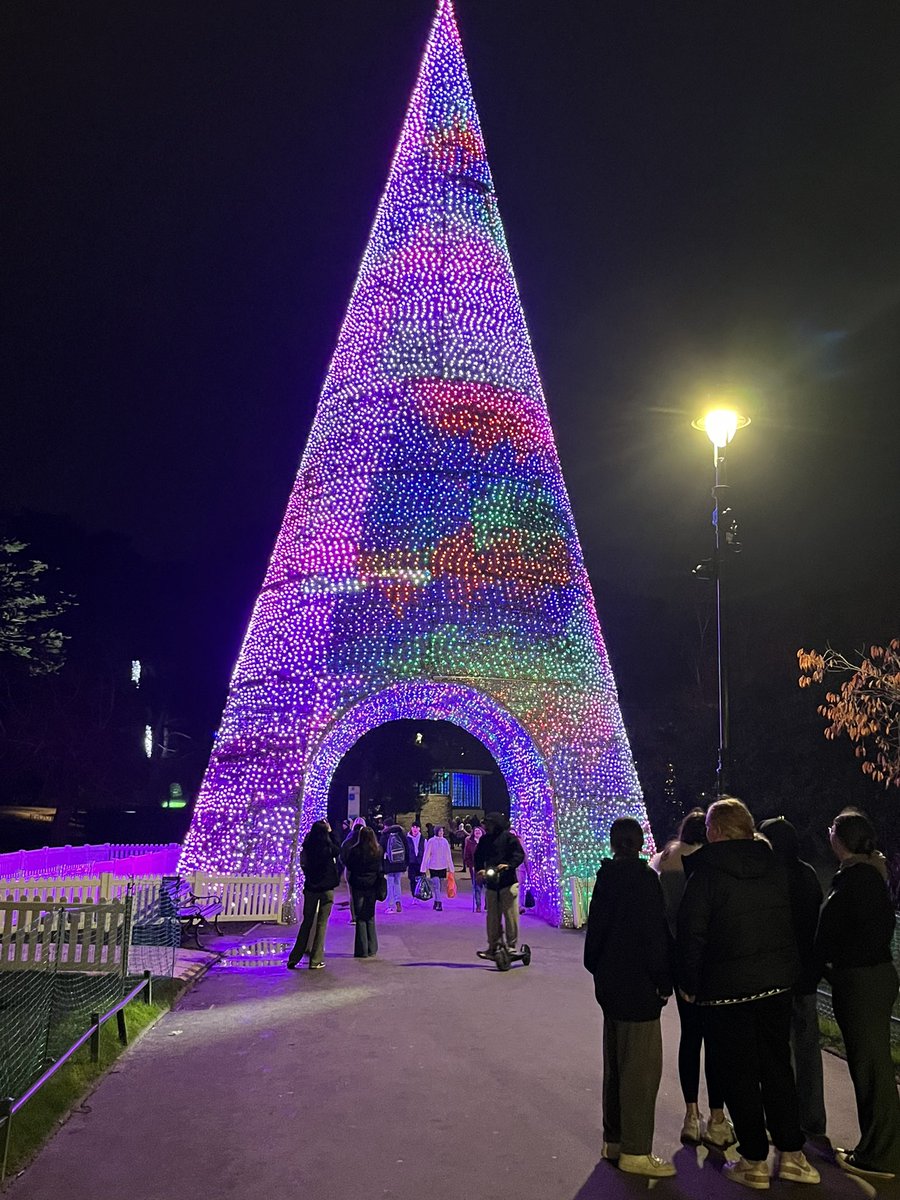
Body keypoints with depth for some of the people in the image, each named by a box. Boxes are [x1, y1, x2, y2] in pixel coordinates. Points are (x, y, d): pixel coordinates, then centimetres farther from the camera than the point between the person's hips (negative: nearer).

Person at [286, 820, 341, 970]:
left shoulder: (307, 848, -7)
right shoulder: (328, 849, -14)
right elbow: (338, 849, 9)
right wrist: (330, 832, 12)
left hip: (310, 888, 3)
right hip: (326, 890, -3)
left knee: (307, 922, 14)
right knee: (321, 924, 5)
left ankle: (294, 958, 18)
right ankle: (315, 960, 7)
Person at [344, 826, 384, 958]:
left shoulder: (354, 851, -7)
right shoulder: (379, 851, 1)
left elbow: (348, 871, -2)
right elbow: (382, 870, 7)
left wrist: (350, 885, 8)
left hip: (358, 886, -3)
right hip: (373, 887, 3)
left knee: (360, 918, 2)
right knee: (370, 917, 12)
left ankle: (362, 950, 2)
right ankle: (372, 949, 14)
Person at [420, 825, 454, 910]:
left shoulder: (445, 841, 5)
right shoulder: (431, 841, -6)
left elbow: (448, 855, 10)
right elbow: (426, 855, -3)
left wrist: (451, 868, 9)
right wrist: (424, 868, -5)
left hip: (442, 867, 4)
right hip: (433, 867, -4)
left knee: (440, 886, 8)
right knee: (436, 885, -12)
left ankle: (436, 903, 19)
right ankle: (439, 903, -13)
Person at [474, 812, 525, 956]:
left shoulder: (508, 837, -3)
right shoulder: (484, 840, 14)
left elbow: (519, 855, -9)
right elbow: (478, 857, 15)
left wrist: (509, 865, -26)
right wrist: (479, 870, -5)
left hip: (508, 882, -5)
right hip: (491, 883, 5)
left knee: (510, 916, -3)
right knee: (492, 918, 5)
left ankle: (511, 945, 8)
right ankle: (493, 947, 11)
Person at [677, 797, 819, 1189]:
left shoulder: (705, 873, -13)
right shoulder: (773, 866, 3)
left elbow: (692, 934, -12)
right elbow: (787, 922, 11)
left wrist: (690, 985, -2)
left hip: (727, 988, -5)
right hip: (777, 981, 5)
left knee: (739, 1075, 6)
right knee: (778, 1067, 15)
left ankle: (754, 1163, 13)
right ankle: (792, 1155, 20)